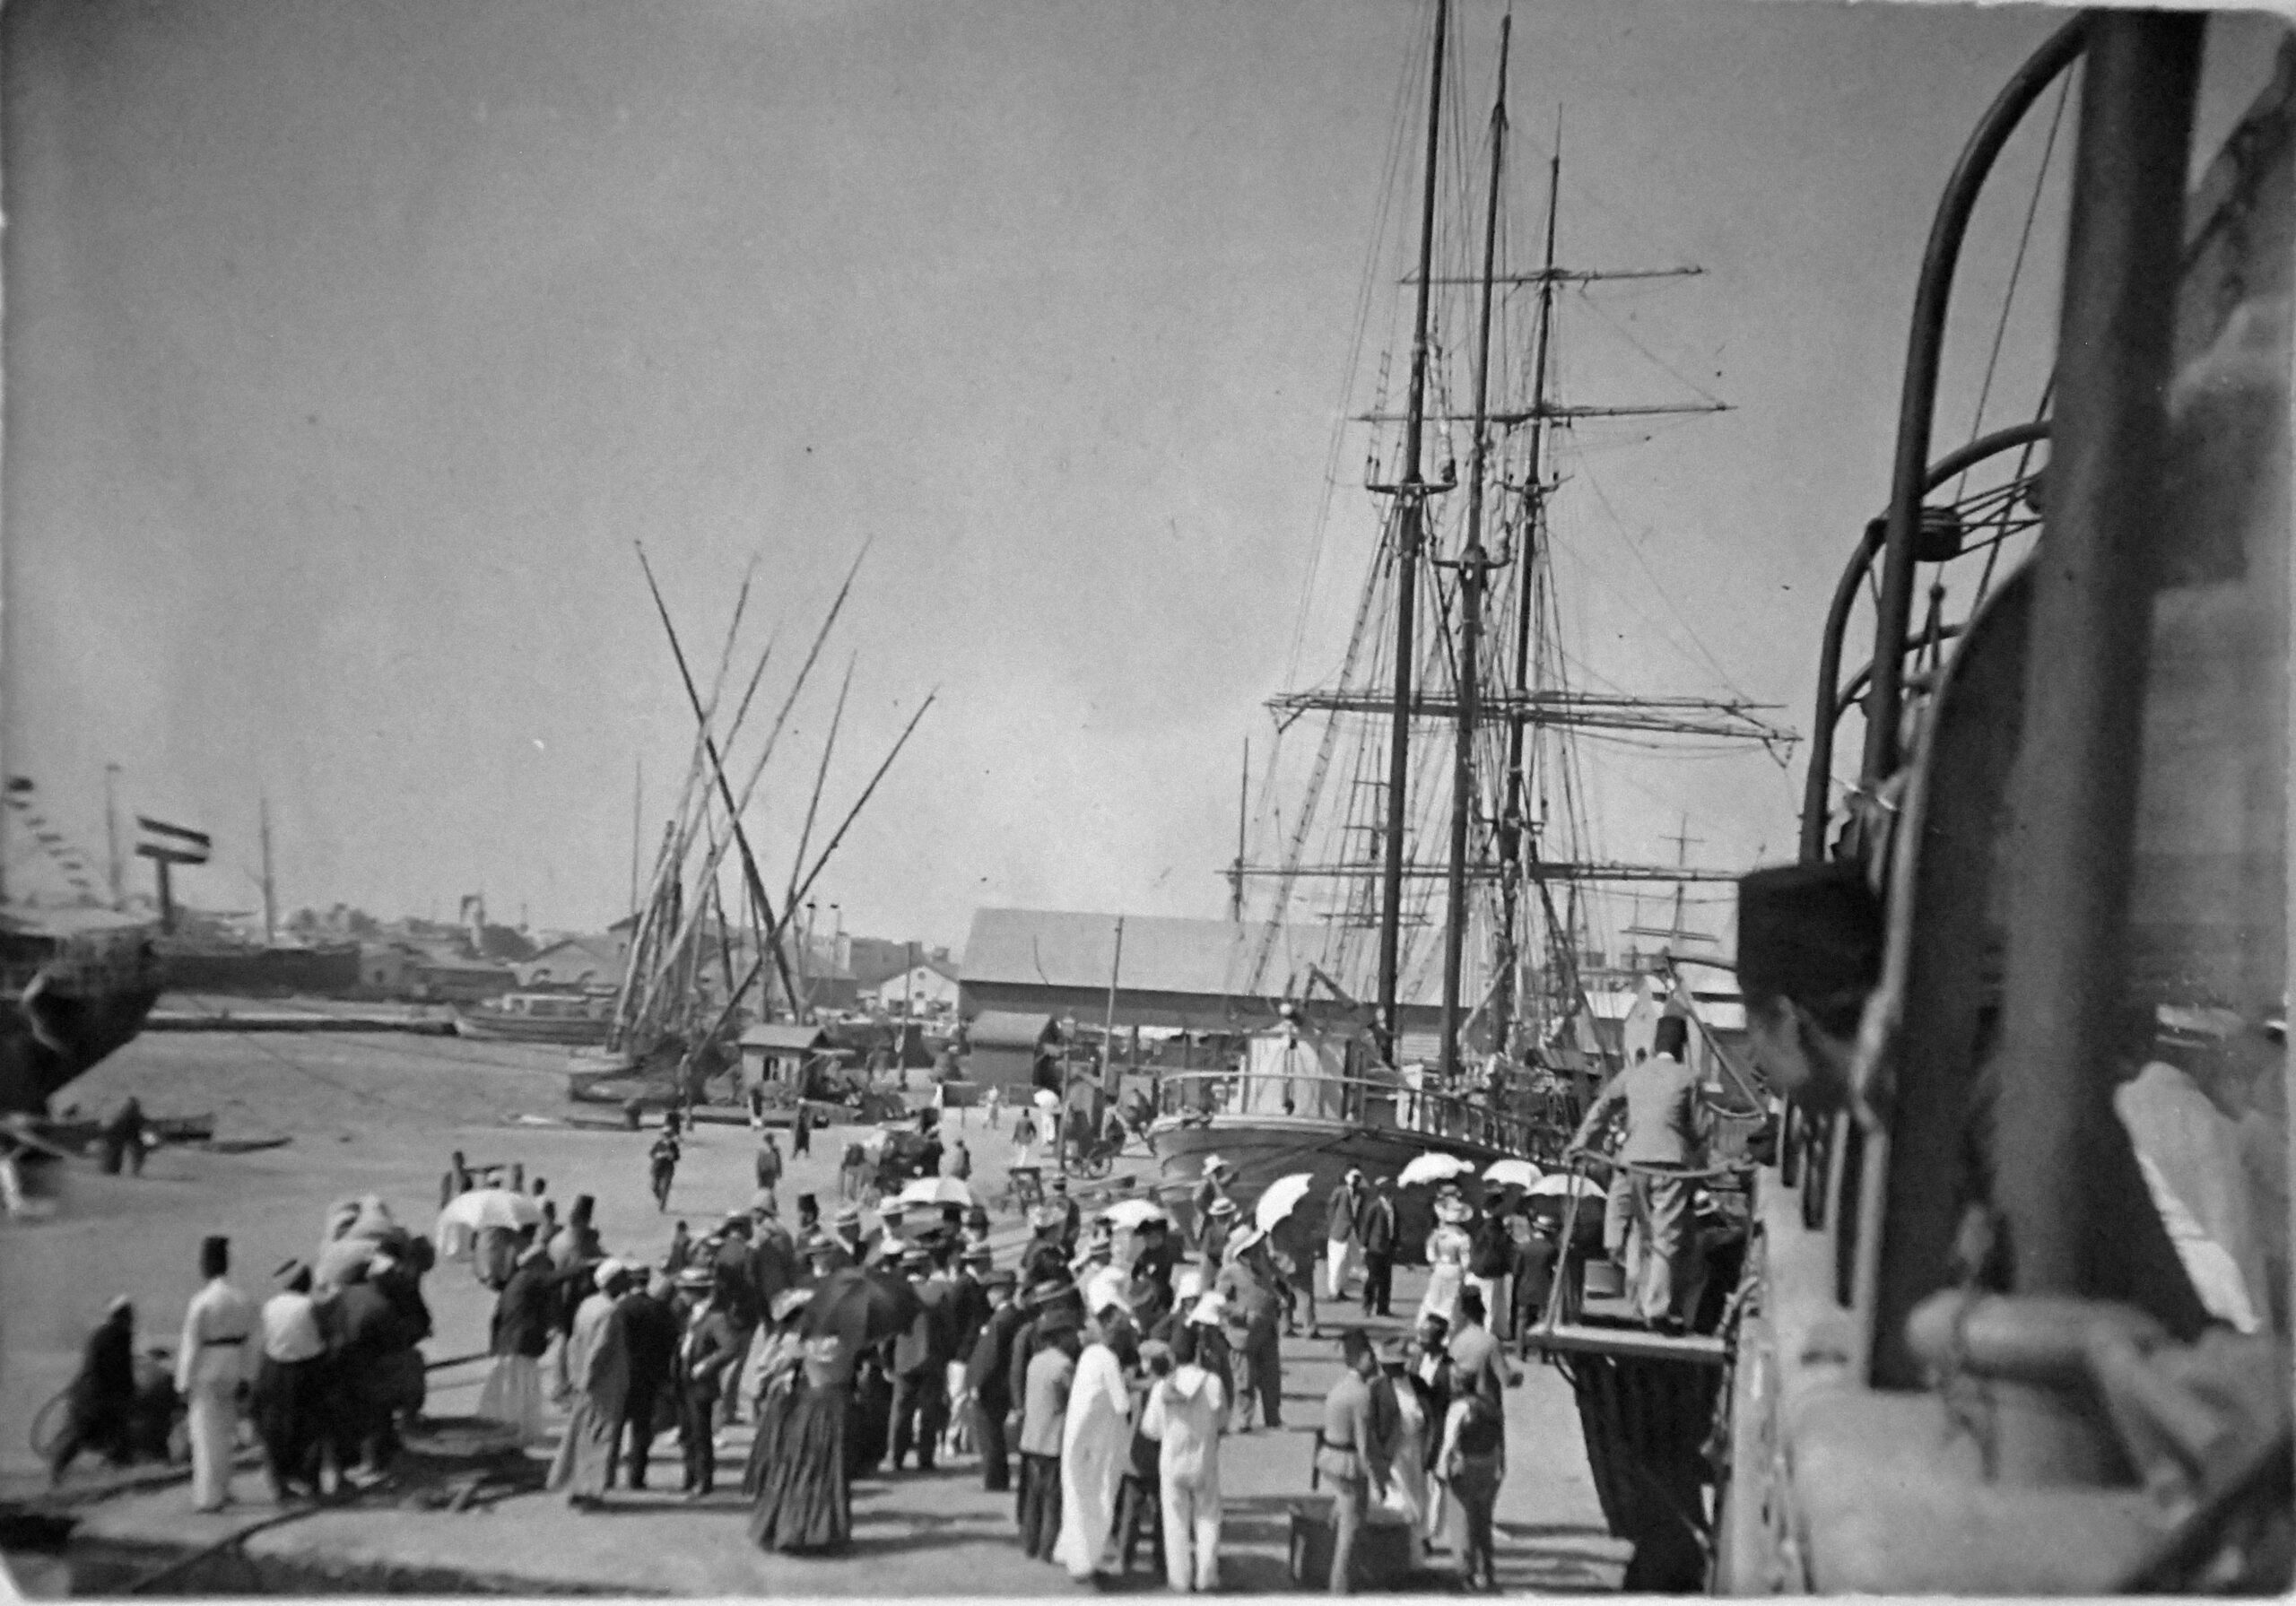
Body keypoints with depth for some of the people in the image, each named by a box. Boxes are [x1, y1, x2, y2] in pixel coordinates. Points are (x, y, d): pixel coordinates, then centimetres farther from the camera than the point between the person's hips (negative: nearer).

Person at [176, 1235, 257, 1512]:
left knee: (207, 1436, 0)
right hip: (231, 1374, 6)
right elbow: (247, 1343, 5)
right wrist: (243, 1378, 12)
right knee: (223, 1432, 18)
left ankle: (208, 1496, 3)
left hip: (206, 1375, -6)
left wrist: (184, 1383, -6)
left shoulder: (200, 1303, -16)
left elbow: (191, 1347, -13)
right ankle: (222, 1490, 26)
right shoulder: (243, 1300, 2)